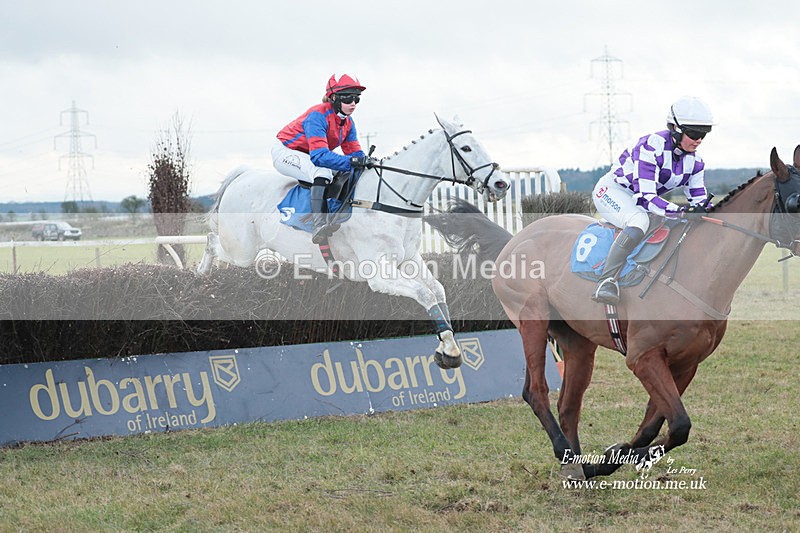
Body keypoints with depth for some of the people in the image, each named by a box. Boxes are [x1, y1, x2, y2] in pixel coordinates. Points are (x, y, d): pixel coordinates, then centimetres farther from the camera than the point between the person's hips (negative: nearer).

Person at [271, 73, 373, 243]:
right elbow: (319, 155, -38)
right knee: (323, 171, -34)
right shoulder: (318, 116, -30)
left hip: (306, 157, 10)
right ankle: (318, 225, -48)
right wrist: (352, 161, -48)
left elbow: (354, 152, -1)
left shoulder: (348, 122, -3)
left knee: (348, 175, 3)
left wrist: (367, 161, -25)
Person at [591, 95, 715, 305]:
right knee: (640, 221, -38)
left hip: (643, 201, 9)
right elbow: (645, 197, -34)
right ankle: (607, 282, -44)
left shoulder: (694, 160, -5)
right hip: (611, 191, -9)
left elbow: (699, 200, 1)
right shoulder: (651, 147, -29)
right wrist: (682, 212, -45)